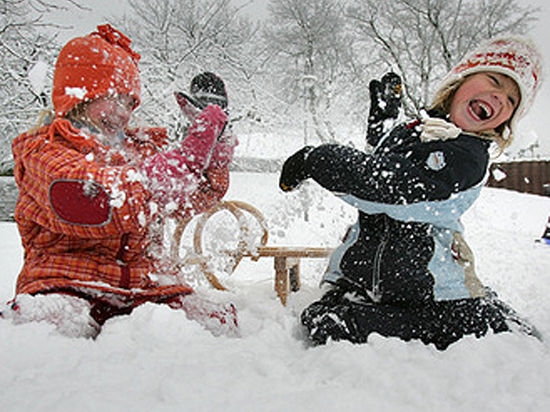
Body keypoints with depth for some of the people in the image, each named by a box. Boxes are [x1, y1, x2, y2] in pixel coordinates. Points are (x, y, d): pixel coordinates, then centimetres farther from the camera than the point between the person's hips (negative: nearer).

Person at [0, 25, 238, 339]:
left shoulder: (139, 150, 18)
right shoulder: (45, 151, -1)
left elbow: (191, 200, 19)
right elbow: (102, 207, -21)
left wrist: (214, 165, -3)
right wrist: (187, 157, -19)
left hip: (143, 285, 5)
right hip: (67, 283, -4)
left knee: (218, 324, -21)